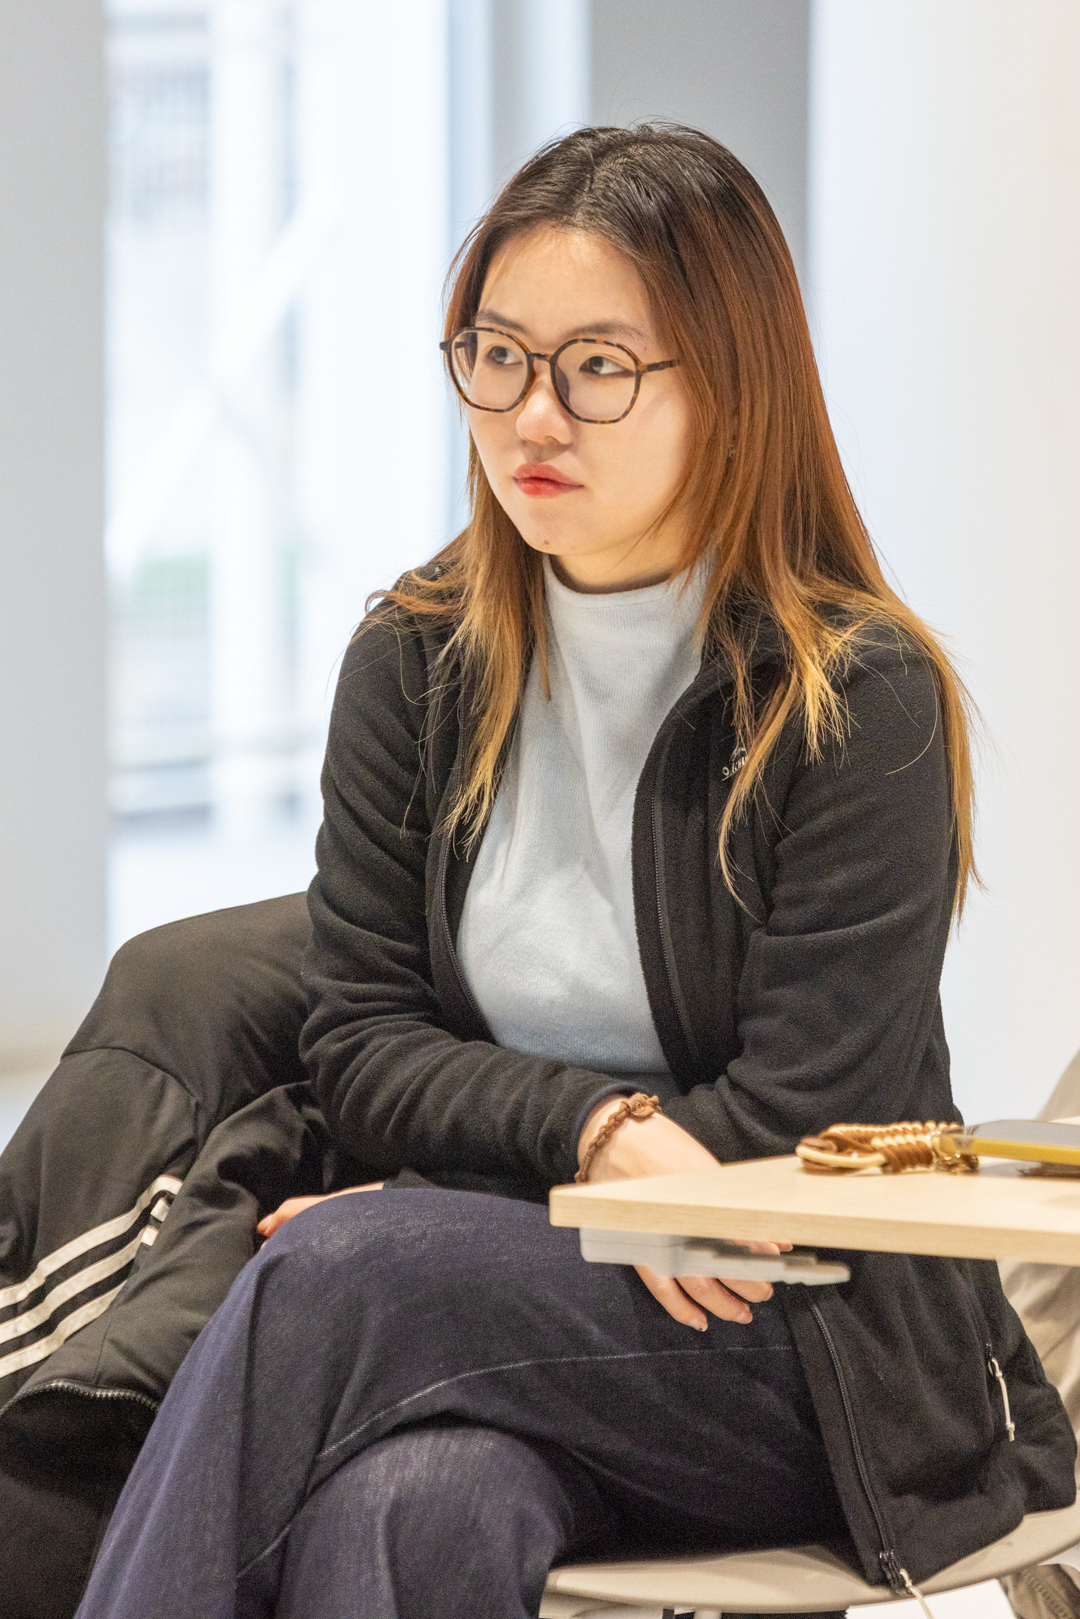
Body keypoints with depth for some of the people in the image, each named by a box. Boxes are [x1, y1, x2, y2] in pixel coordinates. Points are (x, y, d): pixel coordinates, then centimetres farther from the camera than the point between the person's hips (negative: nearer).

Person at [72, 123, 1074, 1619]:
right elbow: (361, 1046, 4)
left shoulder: (860, 700, -7)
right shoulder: (415, 661, 7)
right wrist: (600, 1132, -16)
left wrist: (426, 1219, -11)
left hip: (802, 1352, -3)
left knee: (333, 1279, -30)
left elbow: (799, 1122, -11)